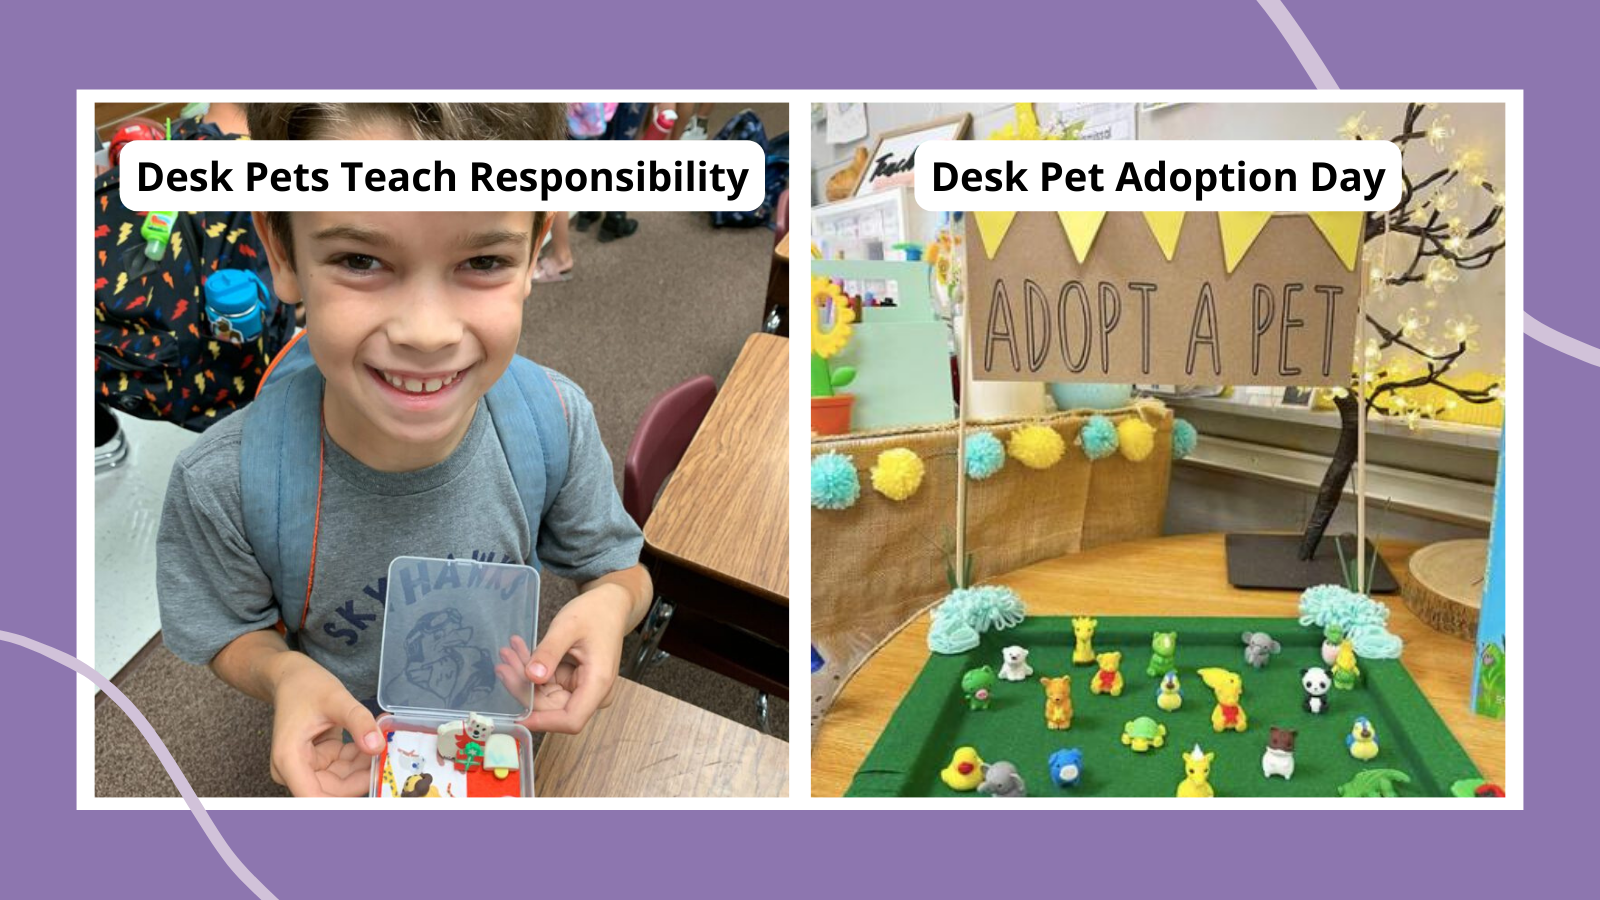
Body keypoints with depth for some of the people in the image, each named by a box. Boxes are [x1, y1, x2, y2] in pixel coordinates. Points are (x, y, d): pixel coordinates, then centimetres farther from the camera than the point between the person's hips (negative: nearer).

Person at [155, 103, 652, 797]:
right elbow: (235, 634, -13)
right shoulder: (220, 486, -32)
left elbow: (620, 570, -11)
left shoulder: (558, 422, -28)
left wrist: (611, 602, -35)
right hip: (348, 760, -1)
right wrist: (282, 671, -36)